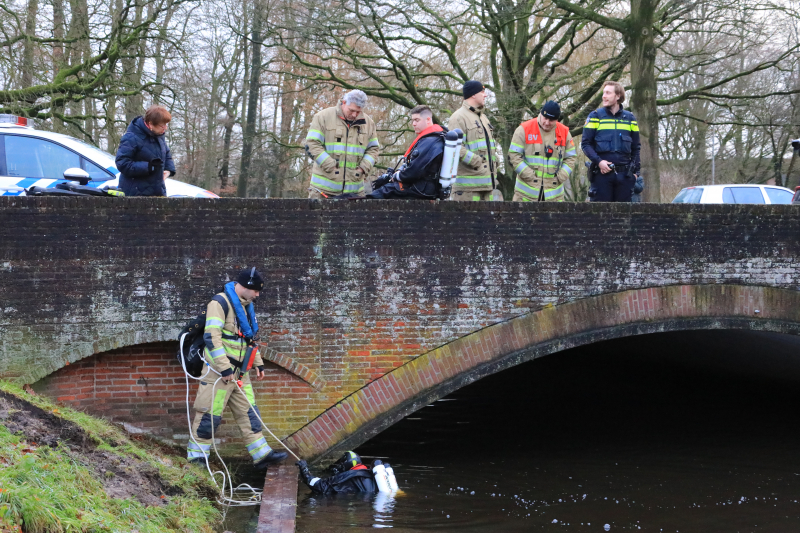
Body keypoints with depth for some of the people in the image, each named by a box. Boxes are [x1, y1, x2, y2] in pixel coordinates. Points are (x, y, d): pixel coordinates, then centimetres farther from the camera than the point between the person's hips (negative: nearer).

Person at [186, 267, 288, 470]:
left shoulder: (245, 306, 15)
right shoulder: (220, 303, -15)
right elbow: (212, 337, -23)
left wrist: (258, 363, 22)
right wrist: (224, 368, -25)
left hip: (238, 371, 9)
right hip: (219, 371, -9)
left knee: (249, 412, 10)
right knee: (210, 414, -6)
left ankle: (261, 454, 14)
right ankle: (196, 457, 2)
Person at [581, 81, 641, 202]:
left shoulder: (630, 118, 12)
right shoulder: (596, 116, 5)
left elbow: (636, 147, 16)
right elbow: (585, 143, 1)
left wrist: (635, 170, 7)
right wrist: (598, 161, -13)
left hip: (624, 174, 2)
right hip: (602, 173, -2)